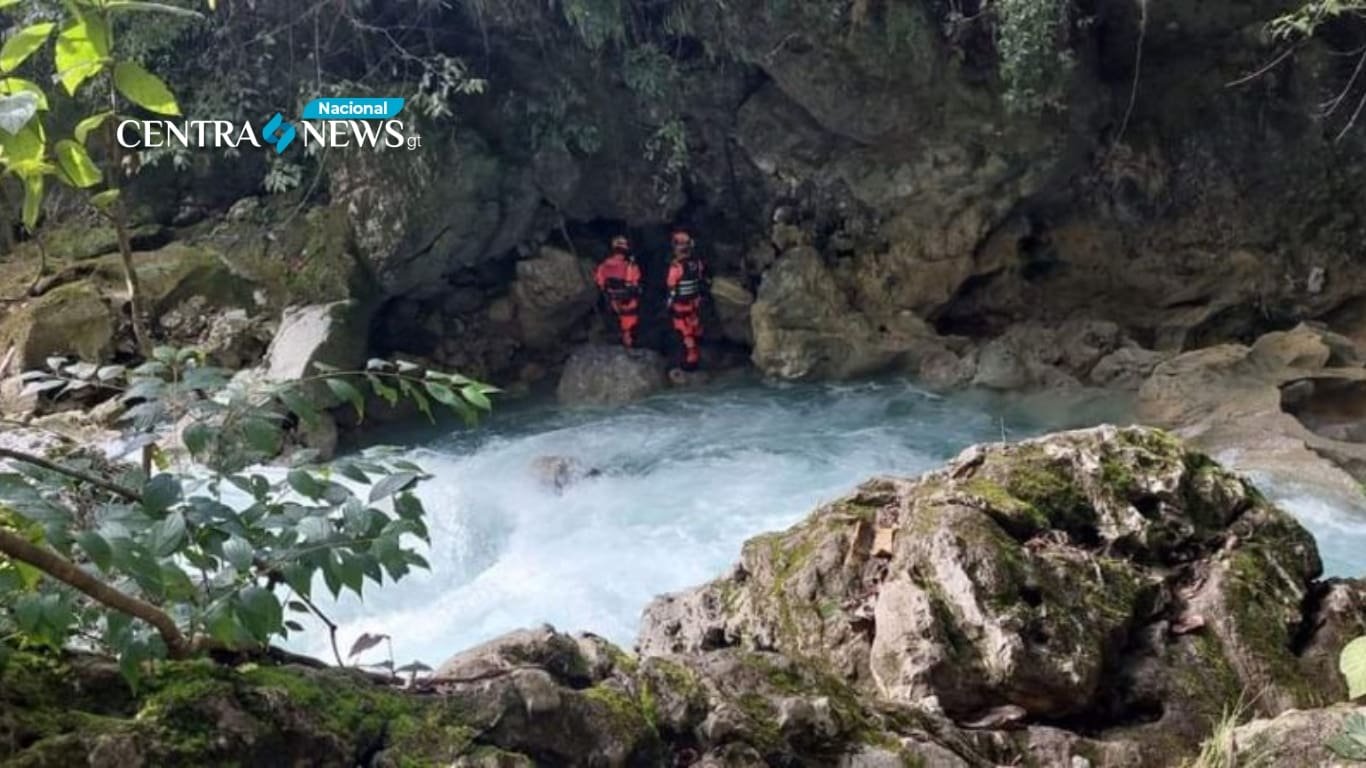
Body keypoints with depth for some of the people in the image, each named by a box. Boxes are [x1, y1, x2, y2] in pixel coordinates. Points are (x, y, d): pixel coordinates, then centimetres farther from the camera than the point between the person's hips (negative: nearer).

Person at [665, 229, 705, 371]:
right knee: (695, 329, 23)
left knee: (686, 333, 2)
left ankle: (691, 360, 6)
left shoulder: (676, 266, -25)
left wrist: (669, 305, -8)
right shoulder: (697, 262, -5)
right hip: (695, 301, 7)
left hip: (681, 305, -7)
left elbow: (672, 289, -20)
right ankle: (695, 354, 43)